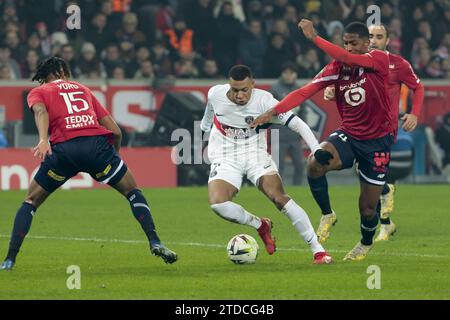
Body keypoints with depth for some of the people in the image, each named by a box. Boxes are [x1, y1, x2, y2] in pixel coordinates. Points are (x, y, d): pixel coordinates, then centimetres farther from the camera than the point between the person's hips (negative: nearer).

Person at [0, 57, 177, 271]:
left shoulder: (38, 92, 23)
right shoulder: (83, 90, 32)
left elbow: (41, 111, -4)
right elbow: (115, 131, 25)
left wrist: (43, 140, -19)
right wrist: (114, 154, 40)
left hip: (63, 147, -1)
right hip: (98, 144, 1)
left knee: (31, 201, 16)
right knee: (132, 192, 20)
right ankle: (155, 242, 5)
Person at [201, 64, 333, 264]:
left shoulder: (263, 100, -17)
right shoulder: (215, 94, -9)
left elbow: (297, 124, -17)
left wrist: (317, 150, -28)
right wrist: (205, 126, 37)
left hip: (256, 156, -1)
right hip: (225, 159, 1)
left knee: (279, 197, -24)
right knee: (217, 203, -27)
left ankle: (318, 250, -20)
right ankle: (260, 225, 1)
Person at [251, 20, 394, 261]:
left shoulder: (379, 60, -15)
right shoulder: (337, 67, -4)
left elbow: (347, 58, -33)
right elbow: (306, 91, -12)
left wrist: (314, 38, -37)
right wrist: (274, 111, -24)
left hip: (377, 140, -3)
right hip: (348, 135, 3)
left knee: (368, 209, 4)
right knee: (315, 163, -30)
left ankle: (366, 244, 39)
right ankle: (327, 215, -5)